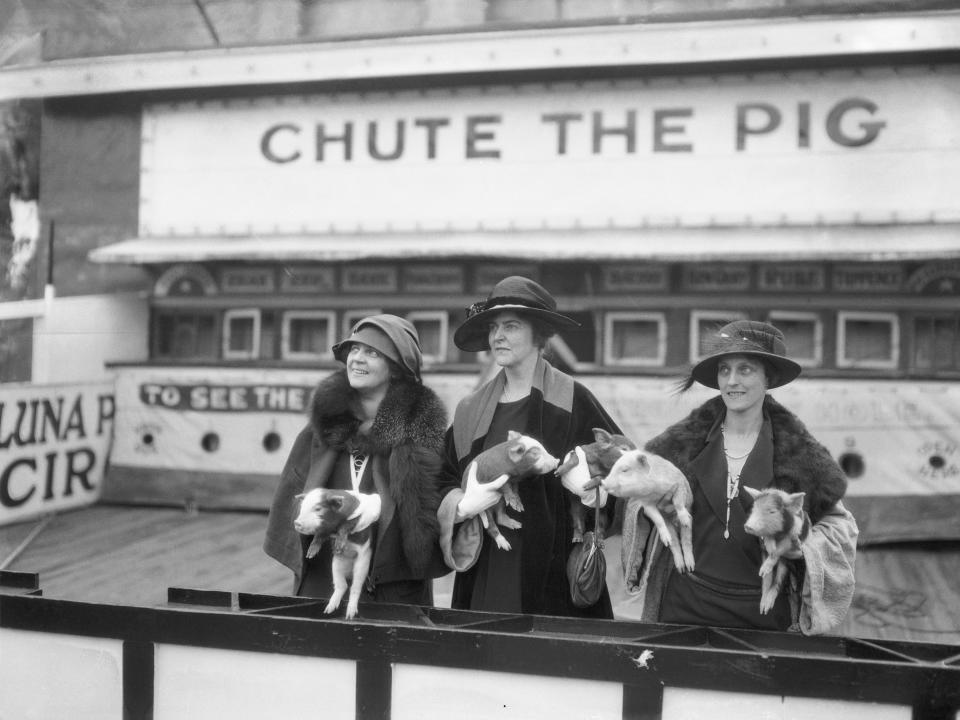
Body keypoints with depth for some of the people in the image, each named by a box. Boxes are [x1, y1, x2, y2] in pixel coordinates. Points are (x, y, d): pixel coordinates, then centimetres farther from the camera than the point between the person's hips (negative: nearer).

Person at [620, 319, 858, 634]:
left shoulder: (800, 454, -2)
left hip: (764, 614, 0)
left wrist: (803, 545, -11)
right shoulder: (683, 443, -1)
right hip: (684, 607, 1)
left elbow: (840, 527, 7)